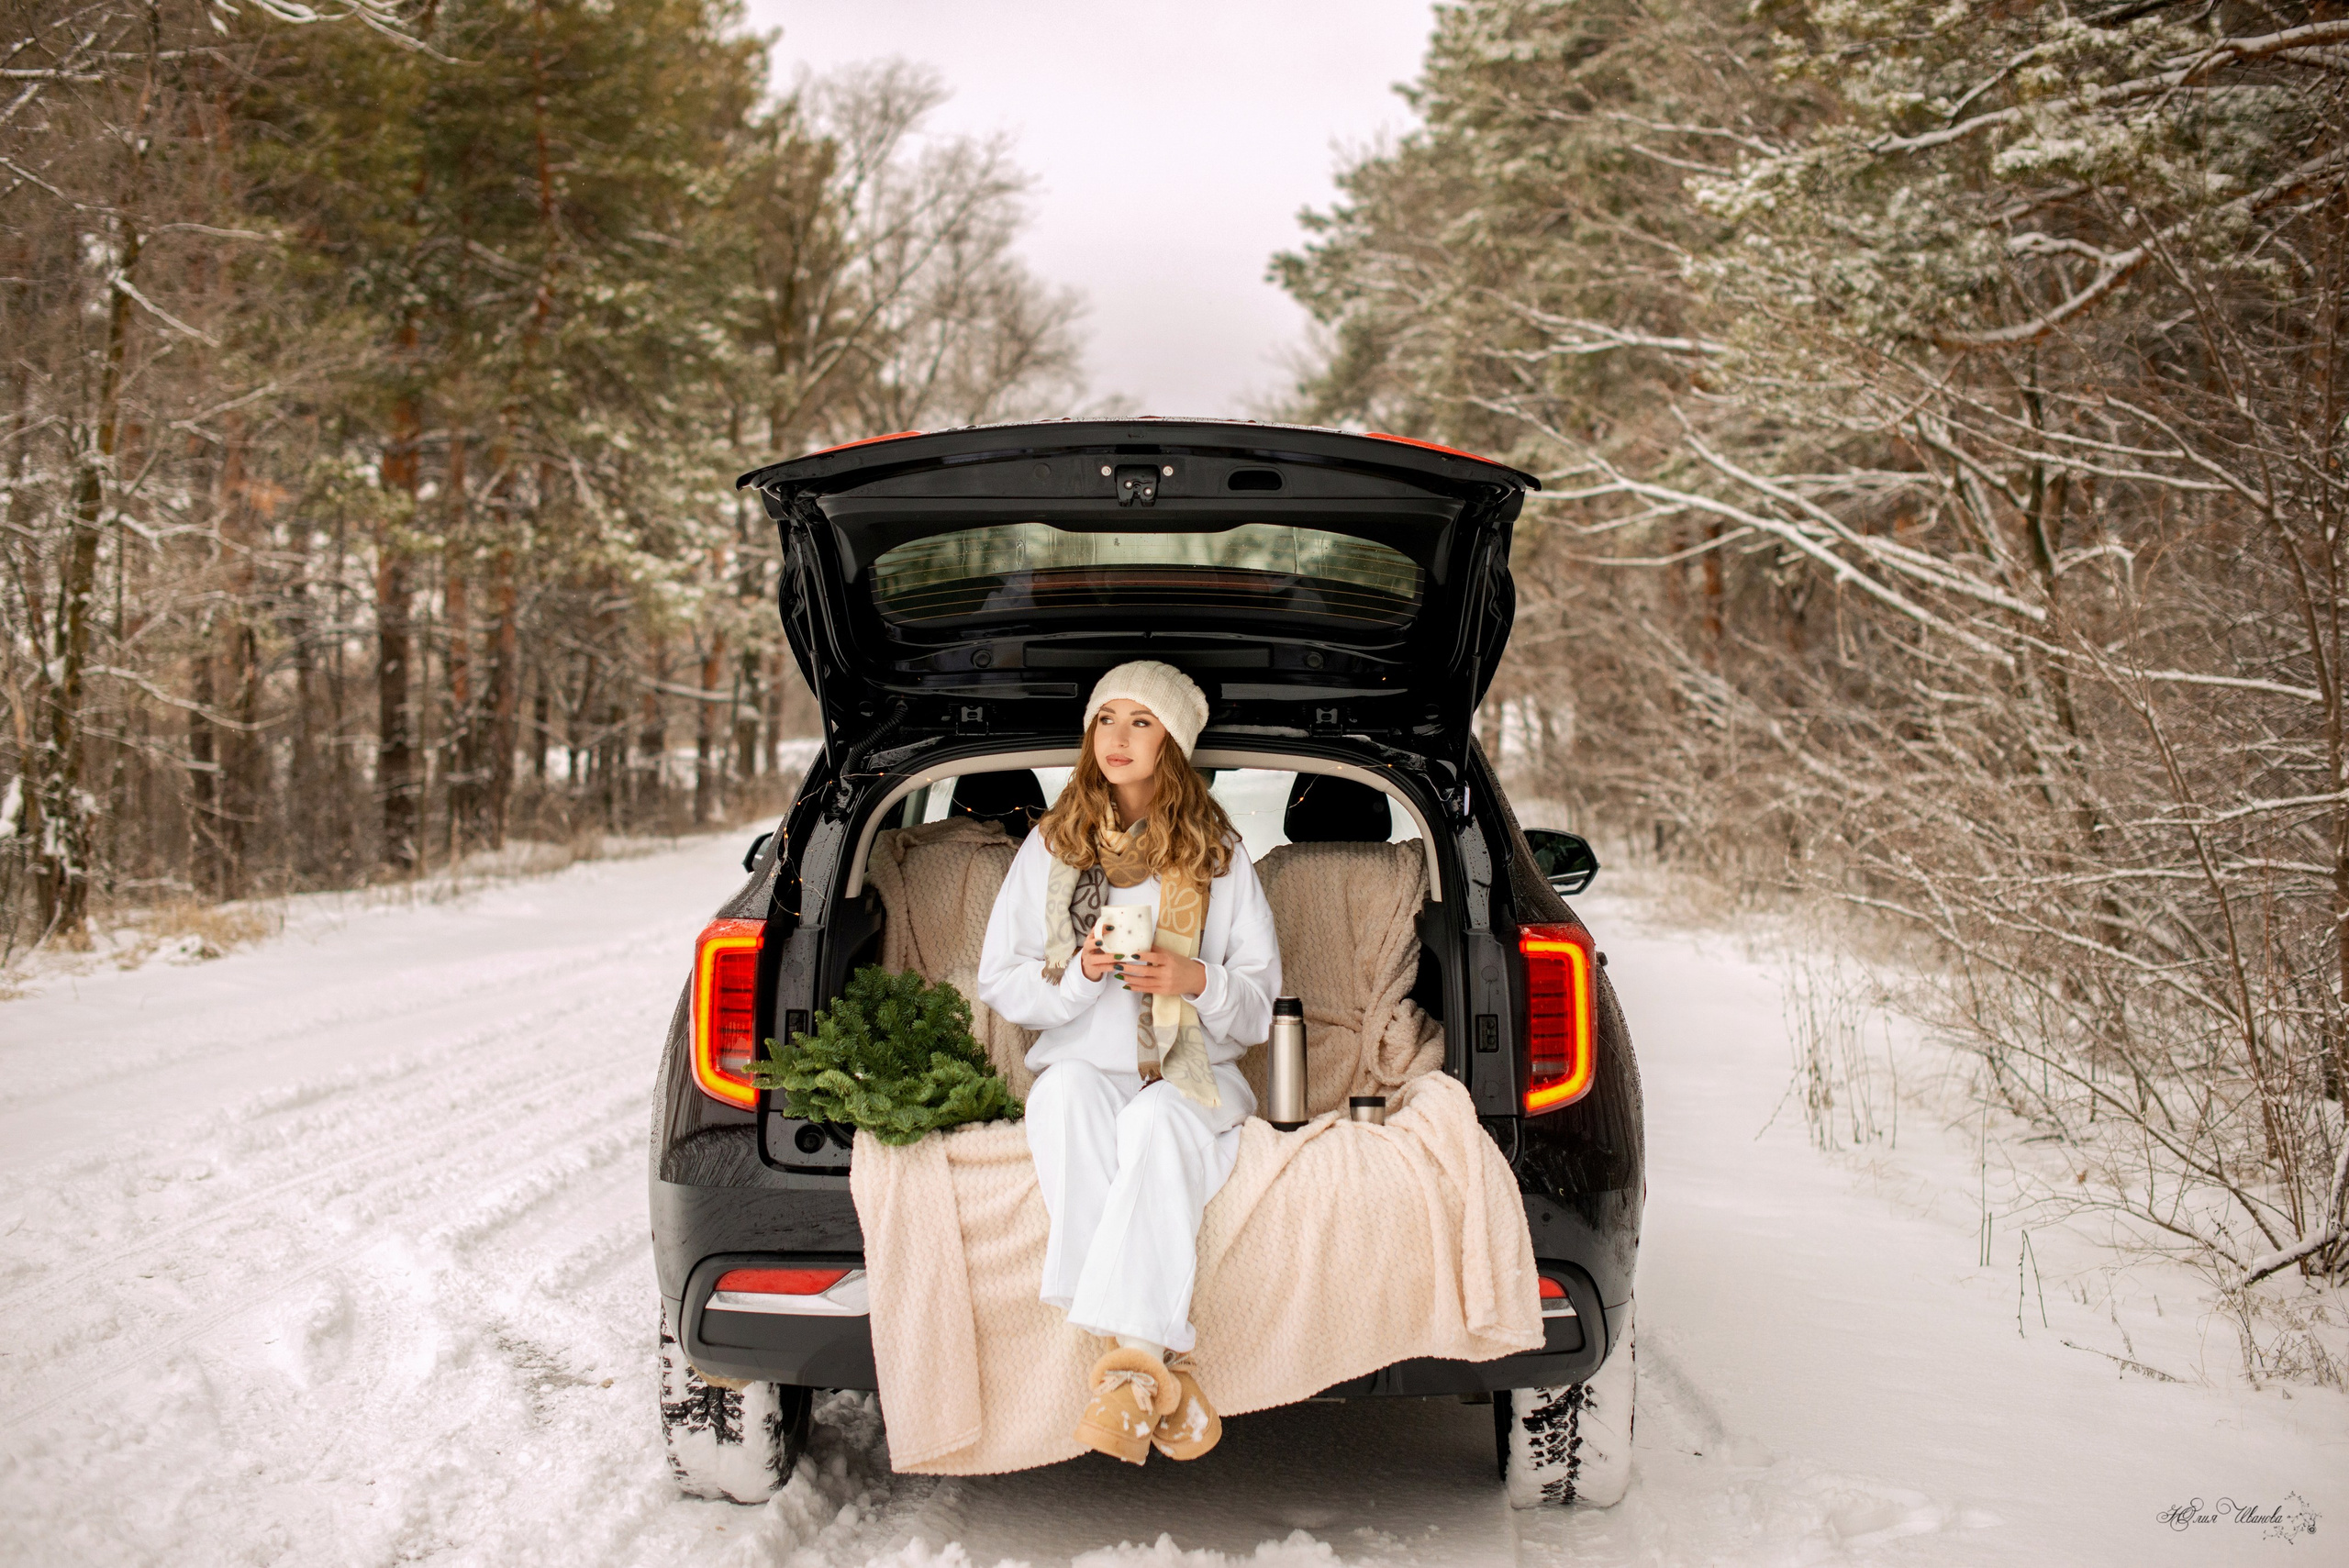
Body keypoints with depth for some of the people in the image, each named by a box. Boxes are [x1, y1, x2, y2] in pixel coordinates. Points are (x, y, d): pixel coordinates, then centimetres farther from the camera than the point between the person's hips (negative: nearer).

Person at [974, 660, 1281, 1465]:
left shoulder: (1217, 856, 10)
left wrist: (1198, 981, -13)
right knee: (1066, 1091, -37)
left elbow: (1259, 1001, 9)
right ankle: (1164, 1366, -43)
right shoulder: (1051, 846, 12)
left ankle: (1129, 1353, -43)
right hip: (1083, 1062, 1)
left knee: (1155, 1120, -37)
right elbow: (999, 981, 9)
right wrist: (1079, 973, -12)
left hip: (1191, 1075, -1)